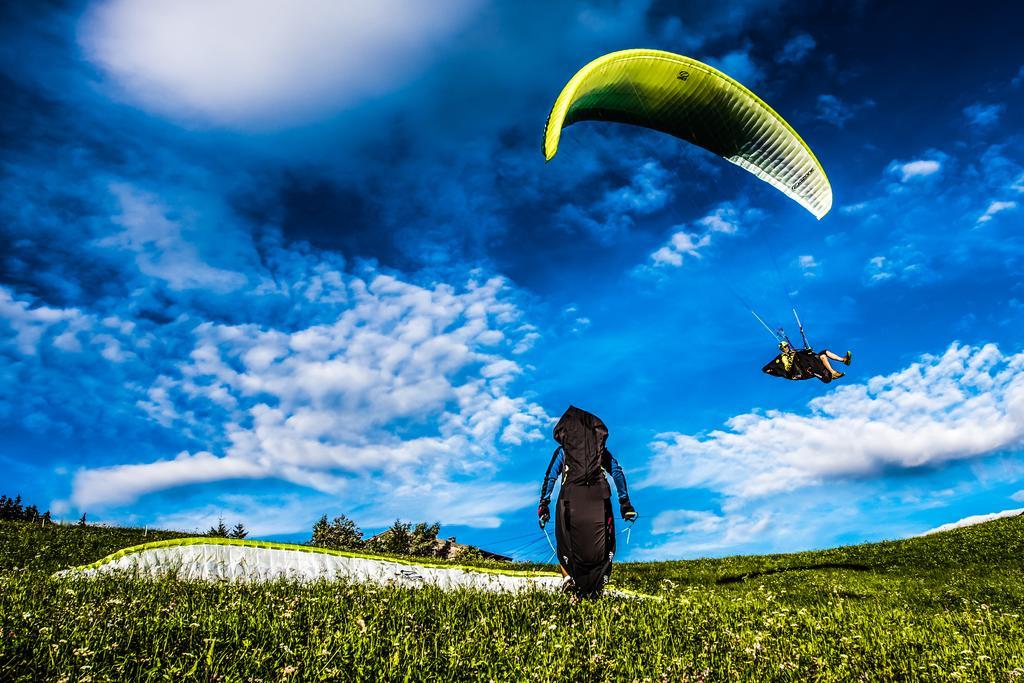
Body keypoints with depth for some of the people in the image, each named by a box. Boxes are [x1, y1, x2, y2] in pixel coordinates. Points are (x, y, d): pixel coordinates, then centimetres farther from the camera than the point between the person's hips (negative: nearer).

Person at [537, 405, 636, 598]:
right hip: (599, 501, 1)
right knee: (600, 546, 9)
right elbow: (617, 473, 9)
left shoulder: (562, 451, 15)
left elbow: (550, 477, 6)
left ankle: (570, 580, -8)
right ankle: (596, 589, -1)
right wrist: (625, 503, 8)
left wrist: (543, 505, 4)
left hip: (570, 502, 0)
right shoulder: (601, 450, 18)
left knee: (568, 544, 11)